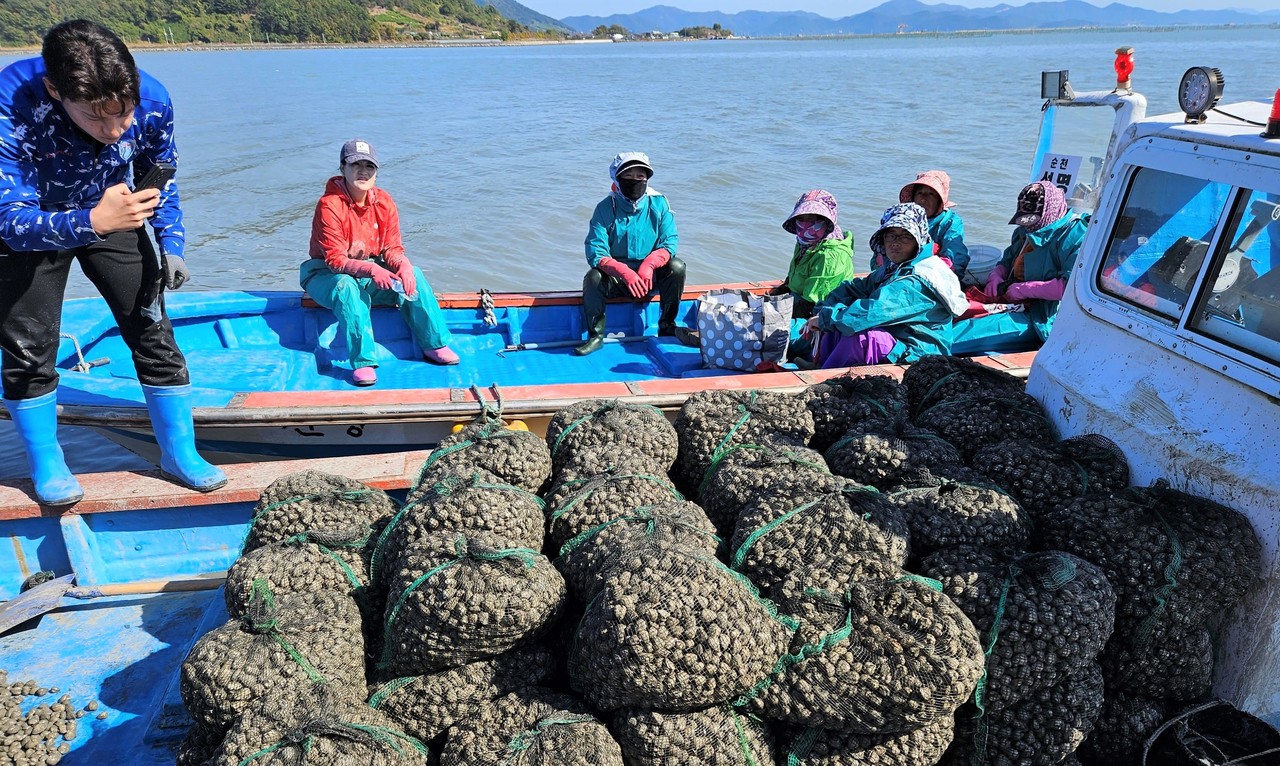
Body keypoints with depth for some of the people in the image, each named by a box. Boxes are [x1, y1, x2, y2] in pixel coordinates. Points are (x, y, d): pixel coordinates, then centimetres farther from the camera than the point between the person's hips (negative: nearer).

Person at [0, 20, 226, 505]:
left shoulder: (151, 99, -26)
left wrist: (170, 245, -12)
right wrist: (90, 223, -54)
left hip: (111, 212, 2)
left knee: (153, 330, -2)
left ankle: (179, 453, 12)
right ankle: (45, 464, 20)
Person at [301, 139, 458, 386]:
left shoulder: (384, 202, -4)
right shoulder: (329, 205, -22)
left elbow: (392, 248, -2)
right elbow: (335, 259, -25)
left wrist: (403, 265, -26)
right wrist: (371, 269, -41)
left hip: (372, 271, 5)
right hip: (326, 274, -5)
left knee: (413, 274, -17)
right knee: (347, 286, -39)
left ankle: (434, 345, -12)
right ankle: (363, 362, -38)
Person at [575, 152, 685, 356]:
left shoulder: (659, 204, -5)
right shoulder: (606, 208, -10)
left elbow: (669, 243, -11)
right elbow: (595, 253, -18)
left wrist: (649, 264, -32)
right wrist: (625, 272, -35)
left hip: (651, 276, 1)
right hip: (615, 277, -1)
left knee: (677, 266, -25)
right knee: (593, 278, -30)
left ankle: (667, 327, -8)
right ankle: (596, 335, -13)